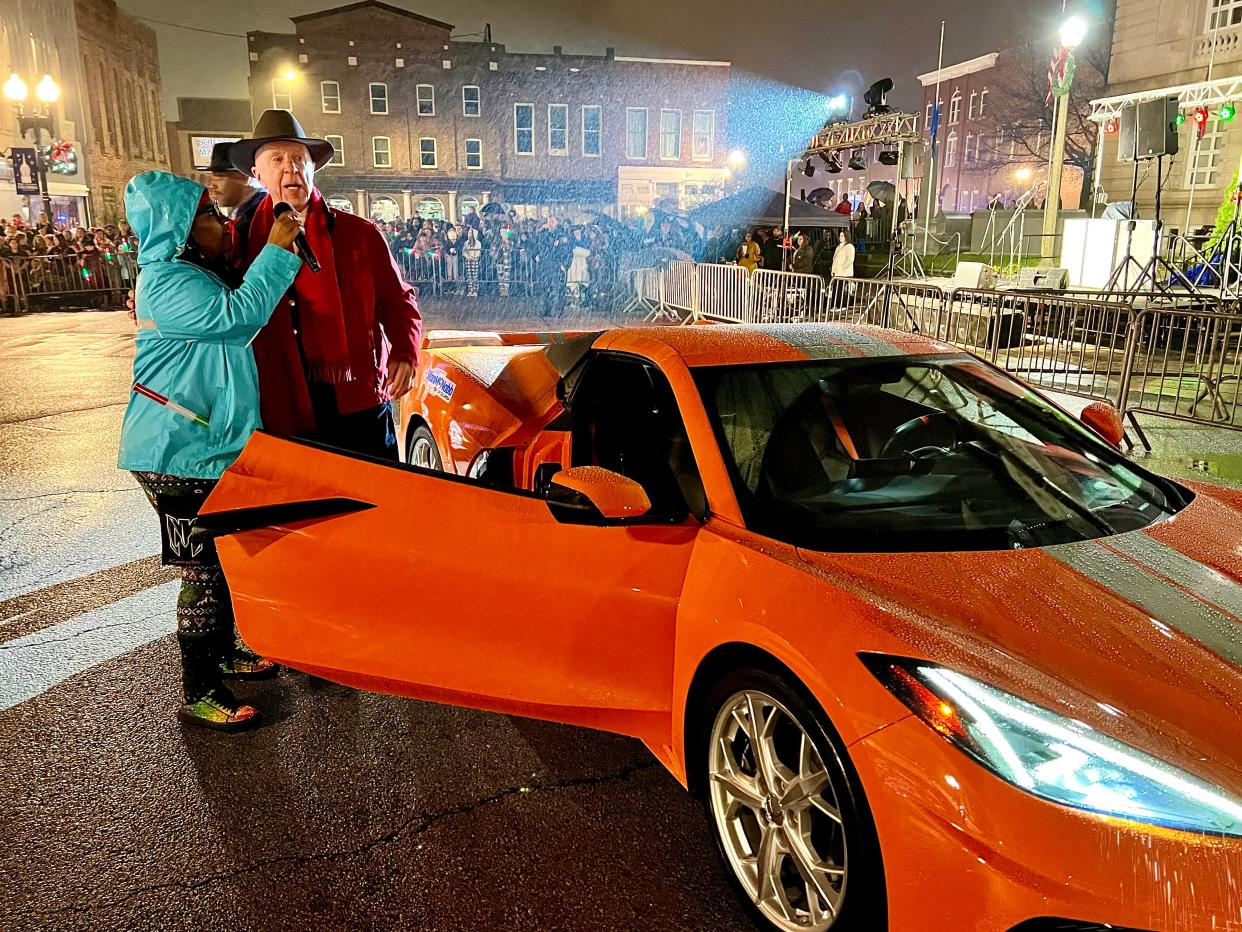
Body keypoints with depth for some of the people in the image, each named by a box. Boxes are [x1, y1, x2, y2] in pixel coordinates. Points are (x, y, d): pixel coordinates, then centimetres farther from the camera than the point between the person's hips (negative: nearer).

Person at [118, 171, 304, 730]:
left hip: (214, 447, 10)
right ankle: (199, 695, 9)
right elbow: (239, 315, -30)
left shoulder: (198, 274, 15)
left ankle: (222, 651, 38)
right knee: (204, 573, -3)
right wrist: (277, 251, -22)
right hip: (181, 456, -10)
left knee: (222, 560, 20)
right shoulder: (167, 282, -18)